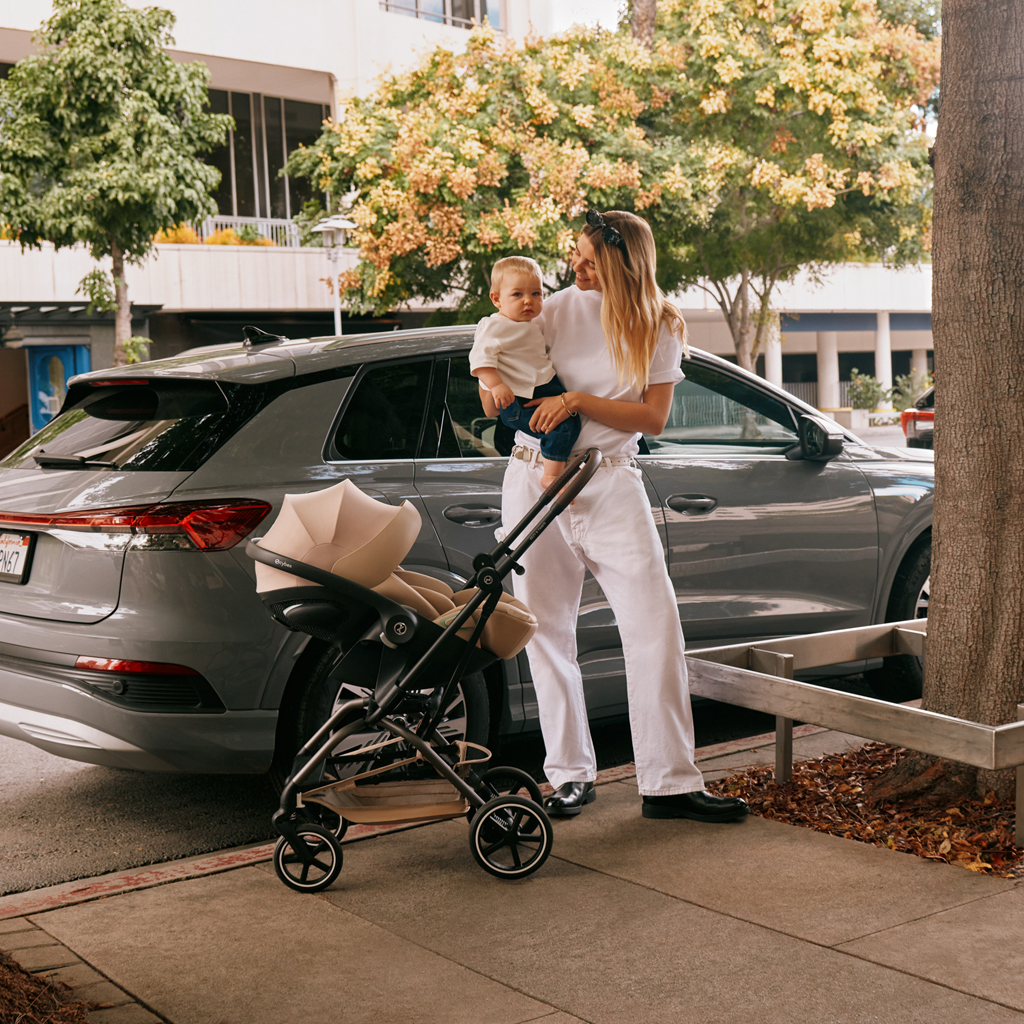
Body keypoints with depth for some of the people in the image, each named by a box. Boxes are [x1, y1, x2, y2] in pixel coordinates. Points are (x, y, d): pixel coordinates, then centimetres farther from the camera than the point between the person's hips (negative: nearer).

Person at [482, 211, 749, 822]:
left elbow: (654, 417, -5)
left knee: (656, 623, -9)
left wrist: (579, 401, -15)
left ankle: (670, 782, -3)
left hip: (612, 482, -1)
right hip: (536, 476, 1)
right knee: (548, 632, 3)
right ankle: (571, 775, 14)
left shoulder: (661, 327, 2)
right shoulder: (560, 309, 5)